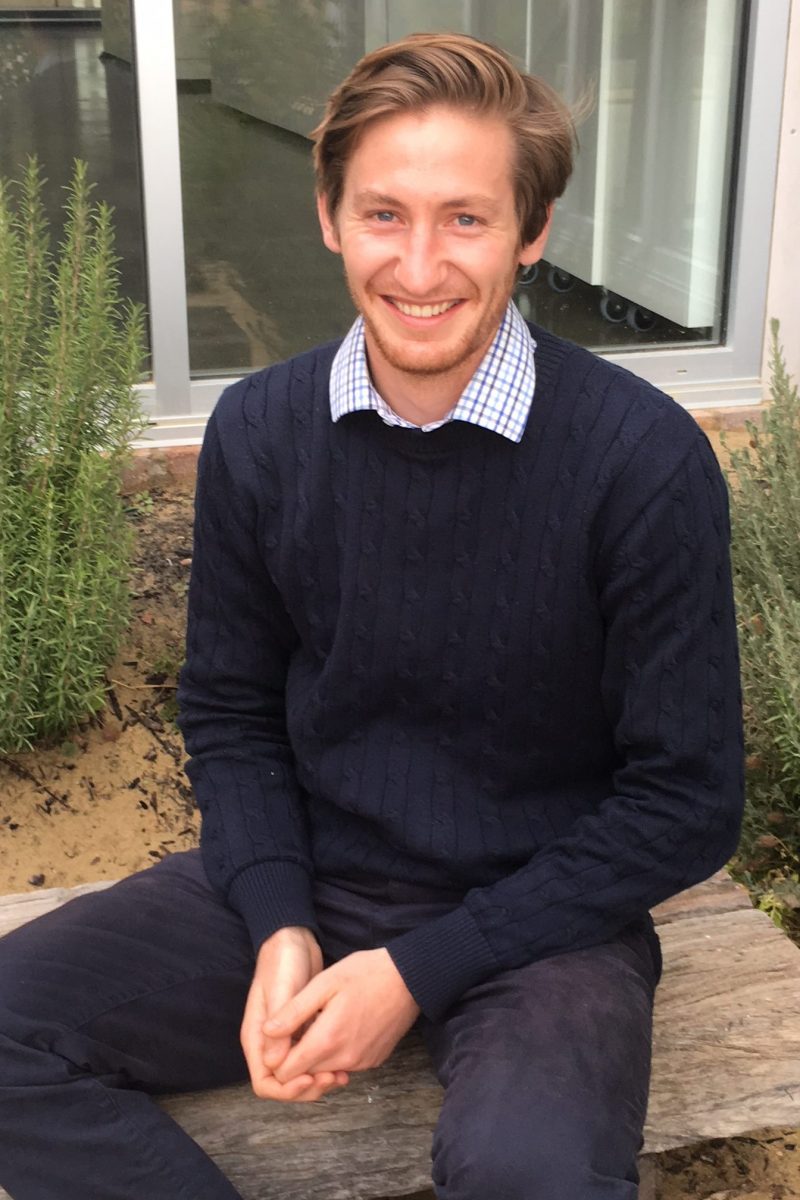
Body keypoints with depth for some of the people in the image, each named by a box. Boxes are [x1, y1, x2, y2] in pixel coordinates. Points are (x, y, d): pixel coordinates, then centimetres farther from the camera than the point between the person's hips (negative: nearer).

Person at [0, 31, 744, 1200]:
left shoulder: (645, 458, -16)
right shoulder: (257, 432, -3)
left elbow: (685, 802, -11)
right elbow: (231, 713, 7)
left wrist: (421, 968, -14)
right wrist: (279, 926, -10)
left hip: (539, 912, -3)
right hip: (312, 883, 4)